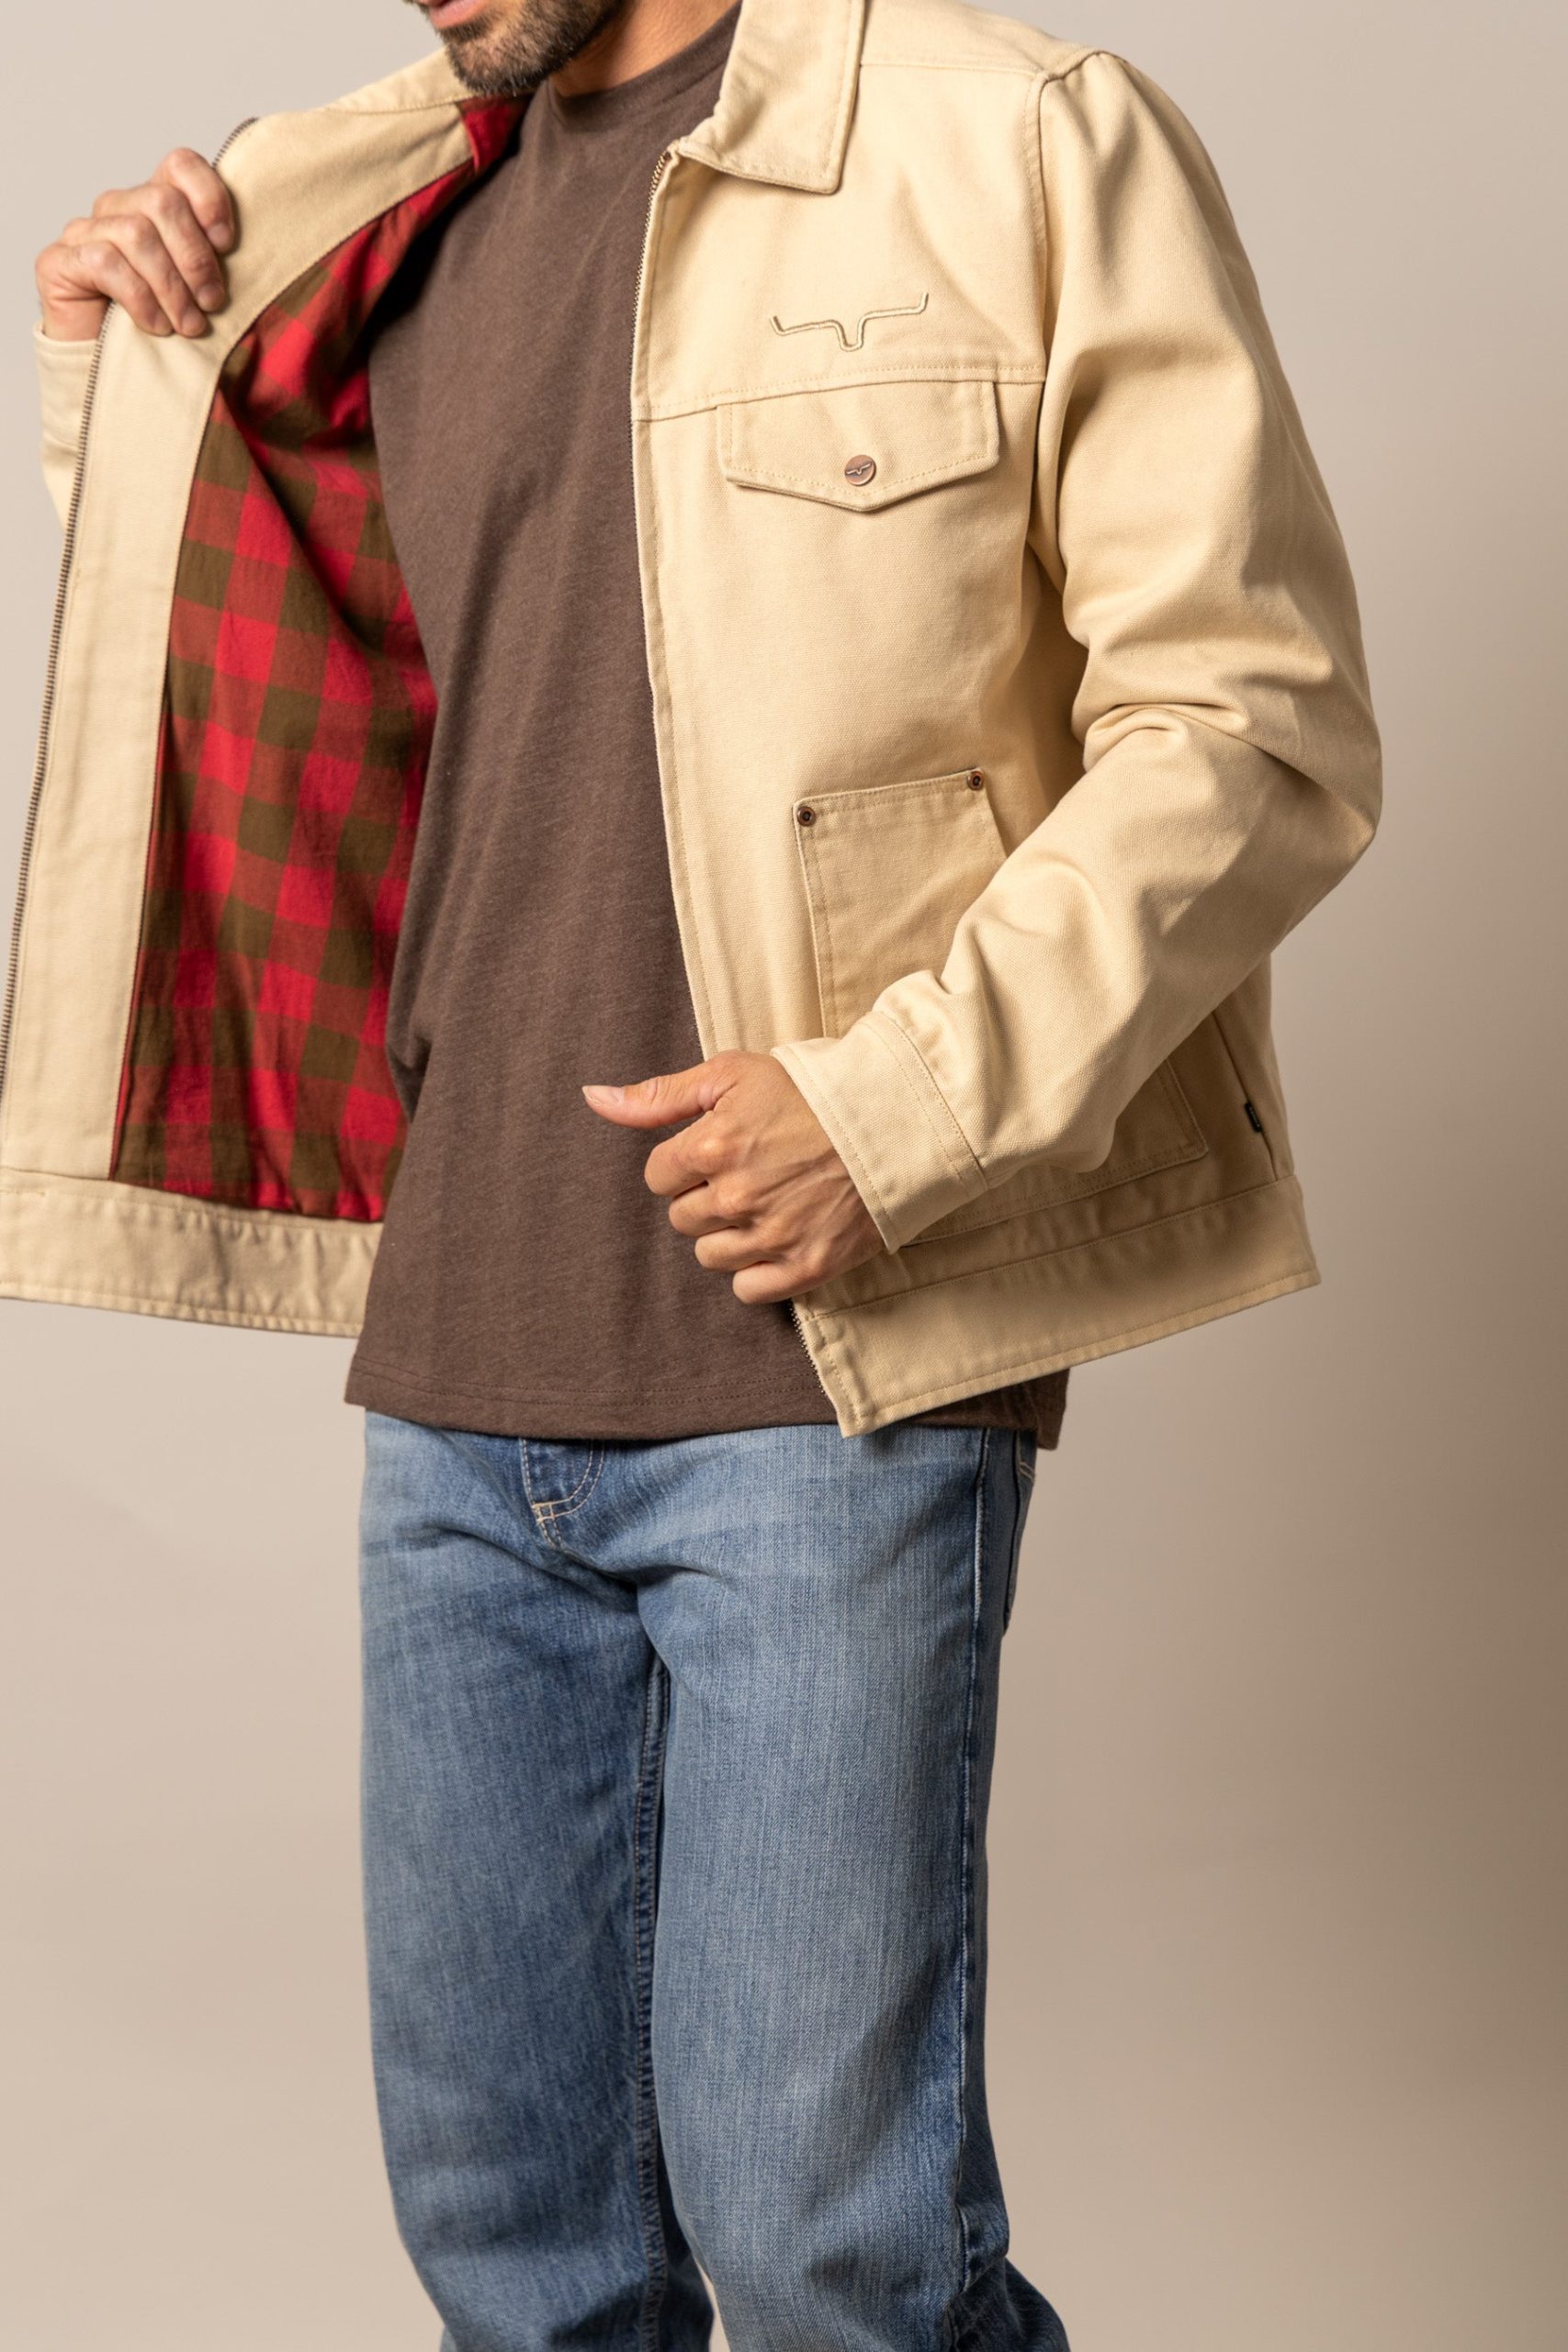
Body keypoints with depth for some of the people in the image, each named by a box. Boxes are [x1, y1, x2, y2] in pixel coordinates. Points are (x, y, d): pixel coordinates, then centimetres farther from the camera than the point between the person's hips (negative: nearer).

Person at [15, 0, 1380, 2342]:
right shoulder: (390, 217, 14)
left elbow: (1258, 727, -9)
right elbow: (247, 696, 27)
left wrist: (898, 1102, -18)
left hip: (826, 1375, -6)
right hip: (456, 1379, 6)